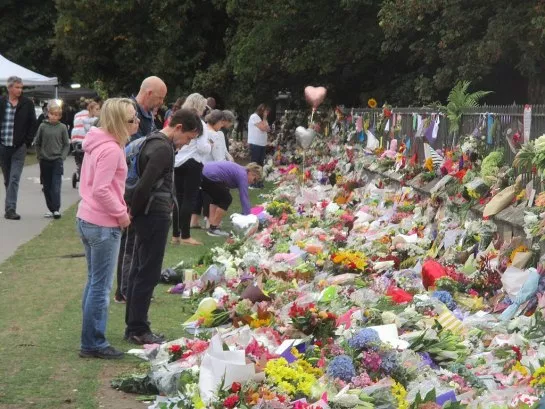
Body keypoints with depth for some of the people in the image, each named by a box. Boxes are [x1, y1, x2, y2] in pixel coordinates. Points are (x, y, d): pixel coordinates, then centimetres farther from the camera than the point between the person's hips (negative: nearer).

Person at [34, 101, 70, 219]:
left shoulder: (62, 127, -3)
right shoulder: (43, 126, 0)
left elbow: (66, 144, 2)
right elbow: (37, 143, 8)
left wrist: (62, 157, -7)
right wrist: (39, 155, 2)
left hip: (57, 161, -2)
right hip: (44, 161, 2)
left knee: (56, 186, -9)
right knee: (47, 187, 7)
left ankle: (56, 209, -10)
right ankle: (51, 209, 15)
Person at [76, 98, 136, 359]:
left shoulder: (98, 143, 10)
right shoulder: (111, 149, -20)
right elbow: (101, 190, -25)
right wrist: (122, 214, -13)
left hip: (87, 219, 10)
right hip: (103, 225, -10)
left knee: (94, 282, 17)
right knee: (101, 287, -2)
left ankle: (91, 339, 25)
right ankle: (93, 344, 4)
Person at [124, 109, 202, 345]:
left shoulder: (154, 141, 15)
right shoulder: (163, 149, -18)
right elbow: (144, 185, -23)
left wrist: (134, 211, 11)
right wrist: (133, 211, -10)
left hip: (149, 216, 10)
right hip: (155, 216, -10)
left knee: (140, 271, 14)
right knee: (148, 274, -4)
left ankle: (133, 326, 21)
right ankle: (138, 330, 2)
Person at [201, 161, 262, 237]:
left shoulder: (240, 171, 23)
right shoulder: (243, 175, -5)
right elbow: (244, 197, -8)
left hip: (203, 173, 10)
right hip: (210, 177, -10)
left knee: (217, 199, 24)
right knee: (226, 199, 1)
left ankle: (212, 226, 19)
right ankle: (213, 228, 3)